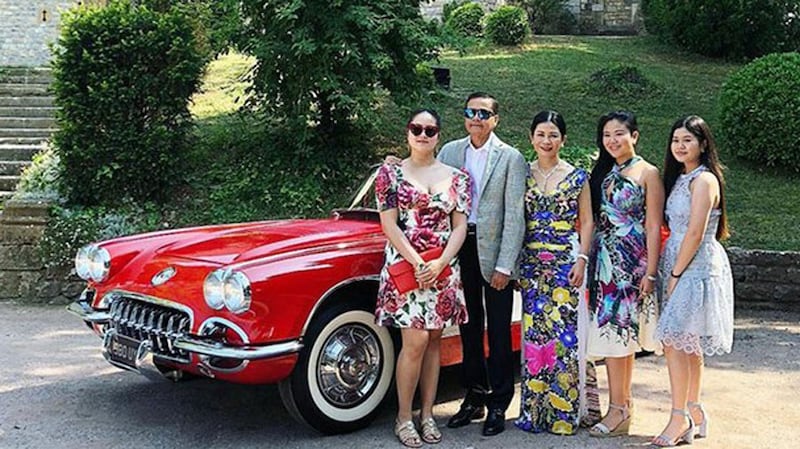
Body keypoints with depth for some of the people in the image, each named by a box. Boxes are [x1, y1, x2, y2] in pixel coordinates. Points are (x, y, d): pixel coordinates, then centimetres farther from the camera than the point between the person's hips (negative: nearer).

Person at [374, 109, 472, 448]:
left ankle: (427, 414, 18)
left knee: (434, 341, 8)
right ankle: (403, 417, 6)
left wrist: (439, 264, -11)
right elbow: (389, 225, -5)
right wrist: (418, 263, -15)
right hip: (405, 265, -3)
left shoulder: (456, 177, 7)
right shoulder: (390, 173, 1)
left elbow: (459, 227, 3)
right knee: (415, 342, -9)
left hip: (443, 269, 3)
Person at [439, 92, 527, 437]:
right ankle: (474, 398, 26)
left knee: (498, 332, 4)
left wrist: (504, 266, -12)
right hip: (460, 249, 4)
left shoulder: (511, 158, -4)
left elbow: (514, 216, -7)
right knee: (469, 327, 13)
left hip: (494, 252, -3)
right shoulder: (449, 152, 7)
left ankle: (498, 405, 15)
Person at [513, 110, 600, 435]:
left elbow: (587, 222, 3)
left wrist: (582, 259, -8)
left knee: (564, 332, -4)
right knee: (533, 332, 3)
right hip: (531, 263, 2)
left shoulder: (577, 177, 3)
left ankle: (564, 412, 4)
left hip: (565, 262, -2)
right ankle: (533, 411, 12)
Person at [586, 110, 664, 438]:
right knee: (621, 334, 7)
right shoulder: (602, 172, 13)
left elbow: (654, 227, -7)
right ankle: (623, 405, 15)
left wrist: (650, 272, -12)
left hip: (630, 262, -5)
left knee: (616, 329, -7)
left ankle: (618, 410, 0)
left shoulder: (647, 173, -3)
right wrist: (587, 260, 8)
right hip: (604, 260, 5)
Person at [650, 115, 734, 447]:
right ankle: (694, 412, 21)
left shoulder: (704, 180, -13)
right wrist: (672, 272, 9)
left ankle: (681, 418, -3)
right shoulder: (679, 178, 16)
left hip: (696, 268, -9)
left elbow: (695, 233, -17)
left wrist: (676, 274, -14)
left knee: (675, 341, -10)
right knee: (689, 344, 13)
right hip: (679, 266, 9)